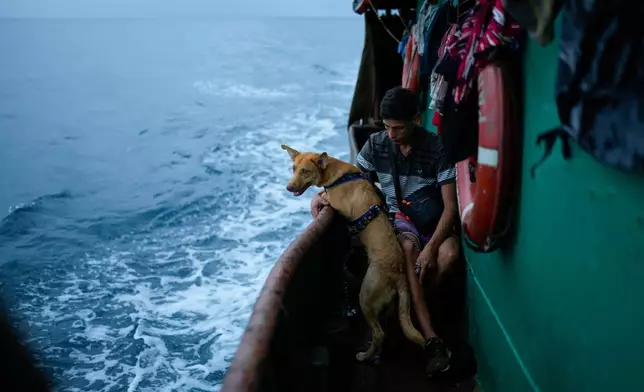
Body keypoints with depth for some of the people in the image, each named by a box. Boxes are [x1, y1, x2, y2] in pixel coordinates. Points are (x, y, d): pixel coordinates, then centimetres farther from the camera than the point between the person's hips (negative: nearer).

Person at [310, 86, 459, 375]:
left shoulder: (437, 149, -15)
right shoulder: (376, 145, -5)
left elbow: (451, 206, -16)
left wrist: (431, 247, -29)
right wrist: (323, 194, -14)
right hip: (398, 216, 1)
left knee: (449, 254, -36)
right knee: (407, 247, -36)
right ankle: (432, 340, -38)